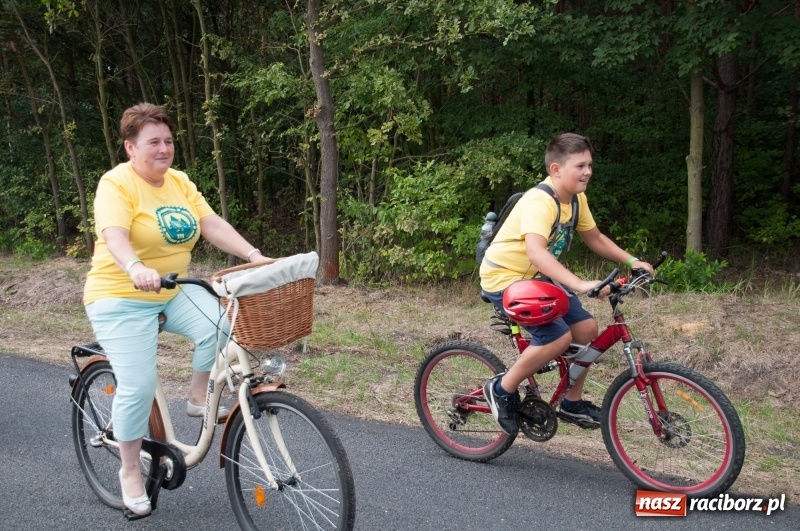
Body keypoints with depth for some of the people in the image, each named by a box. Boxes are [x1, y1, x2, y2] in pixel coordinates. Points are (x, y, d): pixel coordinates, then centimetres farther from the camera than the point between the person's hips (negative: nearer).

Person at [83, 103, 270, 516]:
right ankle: (130, 471, 12)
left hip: (175, 292, 6)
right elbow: (114, 236, -31)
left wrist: (252, 255, -17)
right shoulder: (117, 183, -14)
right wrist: (136, 269, -51)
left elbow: (212, 225, -3)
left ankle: (199, 397, 5)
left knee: (222, 328, -21)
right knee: (137, 386, -11)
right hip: (123, 298, -5)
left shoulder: (179, 183, 5)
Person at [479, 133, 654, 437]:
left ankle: (572, 403, 17)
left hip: (537, 278, 9)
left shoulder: (576, 198, 1)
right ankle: (502, 390, -3)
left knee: (586, 328, -1)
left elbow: (594, 238, 15)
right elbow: (536, 252, -43)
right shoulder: (539, 202, -27)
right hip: (504, 278, -9)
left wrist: (631, 261, 2)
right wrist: (580, 284, -51)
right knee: (558, 337, -23)